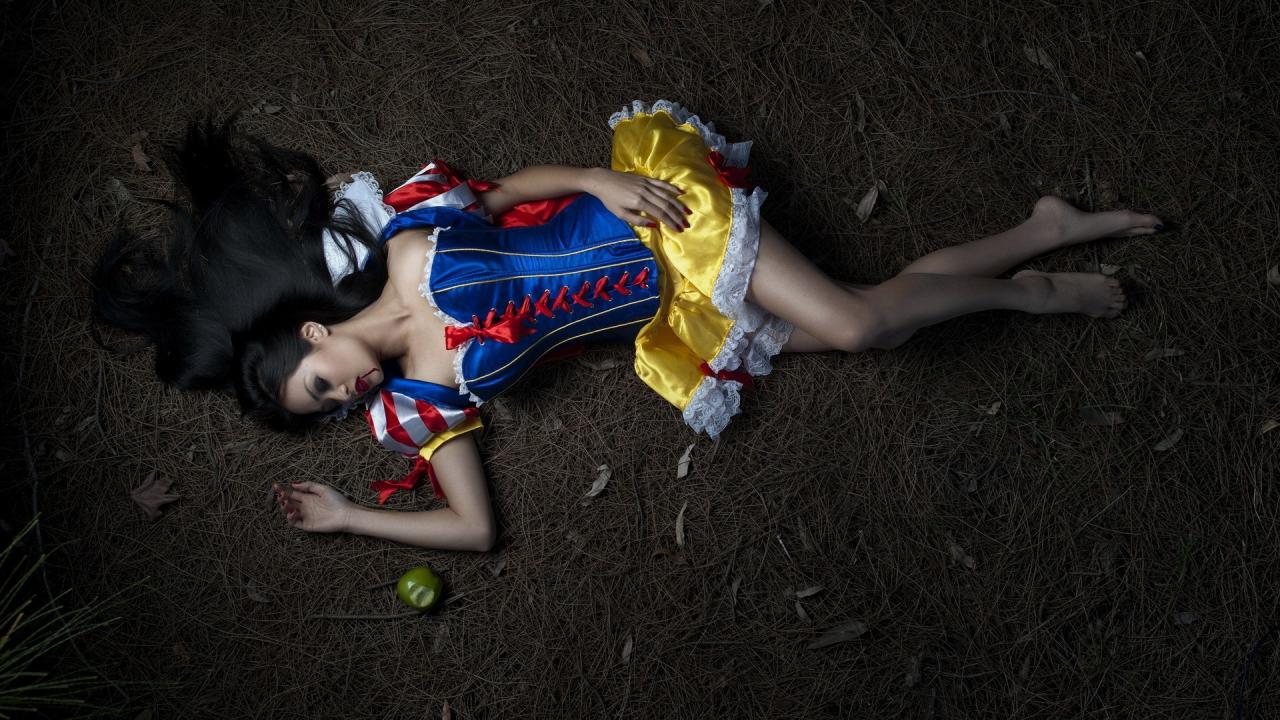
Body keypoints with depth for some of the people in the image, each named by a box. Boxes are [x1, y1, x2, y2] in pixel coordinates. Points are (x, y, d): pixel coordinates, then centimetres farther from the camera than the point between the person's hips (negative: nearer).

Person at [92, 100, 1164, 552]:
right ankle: (1038, 287, 14)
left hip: (658, 215, -2)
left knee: (857, 316, -13)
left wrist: (600, 180, -16)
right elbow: (477, 528, -5)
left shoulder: (408, 231, -12)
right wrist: (347, 516, -10)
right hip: (667, 324, 2)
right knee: (858, 330, -7)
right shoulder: (415, 401, -7)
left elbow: (518, 184, 0)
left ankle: (1043, 235, 12)